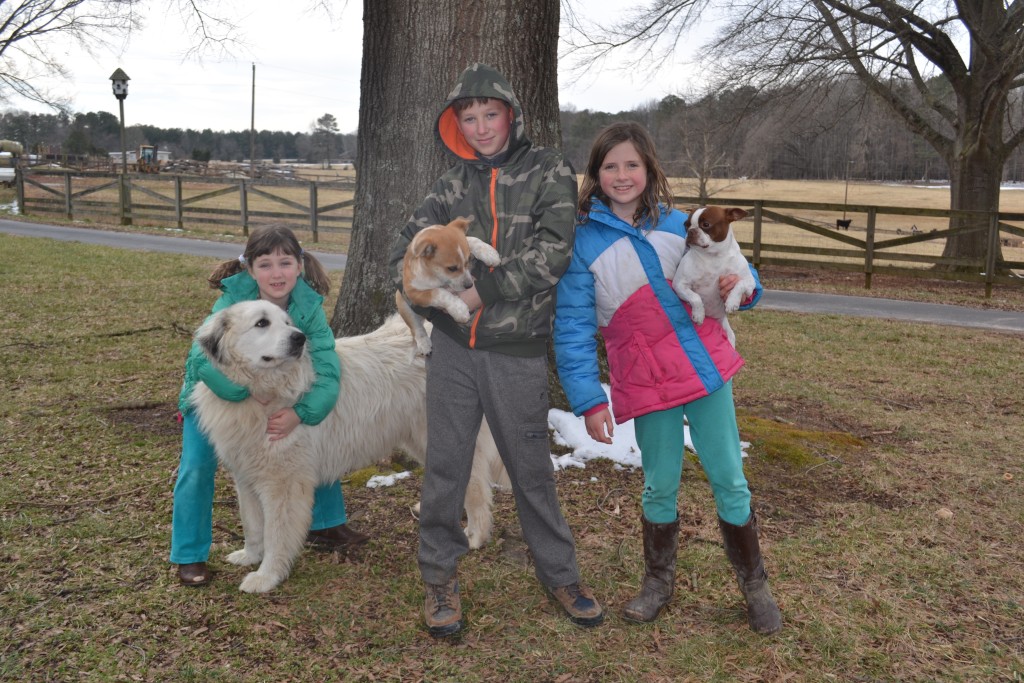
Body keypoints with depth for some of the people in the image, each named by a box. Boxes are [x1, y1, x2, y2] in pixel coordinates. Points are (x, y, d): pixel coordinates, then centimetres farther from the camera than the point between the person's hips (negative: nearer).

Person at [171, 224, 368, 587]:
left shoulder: (308, 305, -26)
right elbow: (203, 358, -44)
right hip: (214, 394, -3)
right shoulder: (233, 301, -33)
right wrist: (251, 393, -52)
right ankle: (189, 556, 11)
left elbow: (327, 373, -33)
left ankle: (326, 526, 23)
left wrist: (300, 413, -49)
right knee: (197, 468, -9)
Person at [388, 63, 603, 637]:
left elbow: (552, 250, -13)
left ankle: (561, 574, 29)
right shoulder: (456, 184, 10)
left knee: (532, 469, 9)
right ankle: (441, 576, 26)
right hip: (454, 347, 3)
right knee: (445, 465, 8)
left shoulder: (548, 170, -1)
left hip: (518, 352, -3)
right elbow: (407, 245, 8)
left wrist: (482, 292, -15)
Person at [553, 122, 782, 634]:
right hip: (646, 382, -2)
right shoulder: (584, 241, -4)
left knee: (729, 479, 8)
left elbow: (719, 267, 19)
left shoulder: (676, 224, 6)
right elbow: (572, 326, -6)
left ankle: (754, 585, 26)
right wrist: (588, 400, -11)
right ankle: (658, 581, 33)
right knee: (660, 486, 10)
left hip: (706, 364, 3)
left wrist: (740, 284, -6)